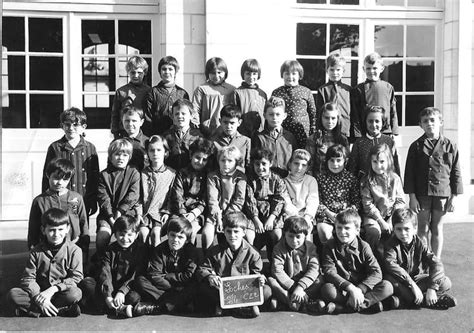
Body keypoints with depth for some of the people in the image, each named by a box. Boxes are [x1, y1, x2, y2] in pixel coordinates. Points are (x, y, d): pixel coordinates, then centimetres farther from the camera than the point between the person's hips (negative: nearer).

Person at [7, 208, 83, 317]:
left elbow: (76, 277, -10)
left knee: (76, 293, -35)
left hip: (61, 292, -2)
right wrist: (39, 298, -20)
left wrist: (53, 289, -21)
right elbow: (27, 278, -4)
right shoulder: (36, 252, 0)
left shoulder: (74, 250, -6)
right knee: (12, 295, -22)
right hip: (39, 292, 2)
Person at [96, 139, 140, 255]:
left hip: (127, 211, -1)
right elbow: (103, 197, -1)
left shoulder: (134, 173, 8)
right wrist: (110, 216, -14)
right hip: (107, 213, 1)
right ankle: (99, 260, -6)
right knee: (103, 232, -26)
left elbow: (133, 195, -2)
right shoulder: (104, 174, 8)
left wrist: (120, 211, -14)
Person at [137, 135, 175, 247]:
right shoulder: (143, 173, 9)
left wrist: (167, 212, -7)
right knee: (143, 232, -22)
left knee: (155, 233, -25)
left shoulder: (171, 173, 4)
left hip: (160, 213, -1)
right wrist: (139, 212, -3)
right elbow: (138, 196, 9)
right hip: (144, 213, 1)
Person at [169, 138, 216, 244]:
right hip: (182, 212, 1)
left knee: (192, 229, -29)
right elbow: (177, 197, 1)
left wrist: (194, 213, -15)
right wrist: (183, 214, -15)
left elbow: (205, 200, 1)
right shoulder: (182, 173, 11)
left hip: (199, 213, 0)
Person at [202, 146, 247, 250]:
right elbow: (212, 199, -3)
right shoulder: (212, 176, 5)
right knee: (207, 233, -26)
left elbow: (239, 202, -3)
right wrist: (218, 218, -15)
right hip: (215, 213, 1)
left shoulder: (241, 177, 2)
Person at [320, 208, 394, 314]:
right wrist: (350, 288, -26)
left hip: (362, 287, 2)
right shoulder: (330, 246, -1)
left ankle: (341, 307, -29)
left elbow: (376, 272, -9)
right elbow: (329, 271, -13)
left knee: (387, 287, -23)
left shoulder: (363, 247, 0)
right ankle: (370, 304, -28)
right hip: (341, 289, -2)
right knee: (327, 289, -33)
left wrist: (359, 289, -25)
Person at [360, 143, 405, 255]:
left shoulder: (395, 179, 5)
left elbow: (400, 201, 3)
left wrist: (393, 219, -10)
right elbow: (368, 205, -7)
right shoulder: (367, 181, -2)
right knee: (374, 232, -31)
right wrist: (381, 221, -15)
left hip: (392, 216, 2)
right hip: (373, 216, -2)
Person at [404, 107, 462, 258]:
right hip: (422, 194, 0)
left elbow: (456, 173, 5)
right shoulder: (416, 146, 1)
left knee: (437, 230, 10)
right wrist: (412, 196, -5)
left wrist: (454, 197, 1)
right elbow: (409, 173, 1)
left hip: (442, 194, 0)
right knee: (423, 229, 5)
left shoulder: (450, 146, 2)